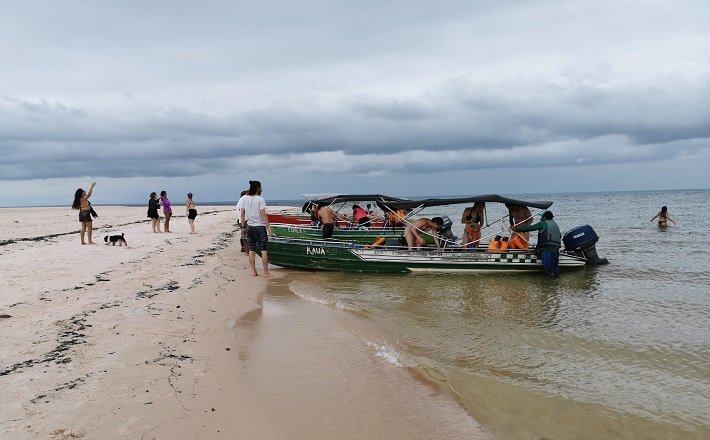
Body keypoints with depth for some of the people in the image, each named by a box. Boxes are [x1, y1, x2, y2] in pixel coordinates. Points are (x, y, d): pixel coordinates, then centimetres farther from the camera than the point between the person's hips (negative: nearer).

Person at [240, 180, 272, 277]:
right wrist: (269, 227, -11)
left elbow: (242, 214, 8)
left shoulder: (245, 199, 4)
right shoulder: (260, 199, -13)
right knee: (263, 250, 2)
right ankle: (266, 272, 4)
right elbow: (263, 214, -15)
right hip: (260, 226, -5)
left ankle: (253, 271, 14)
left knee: (251, 250, 10)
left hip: (249, 227, 5)